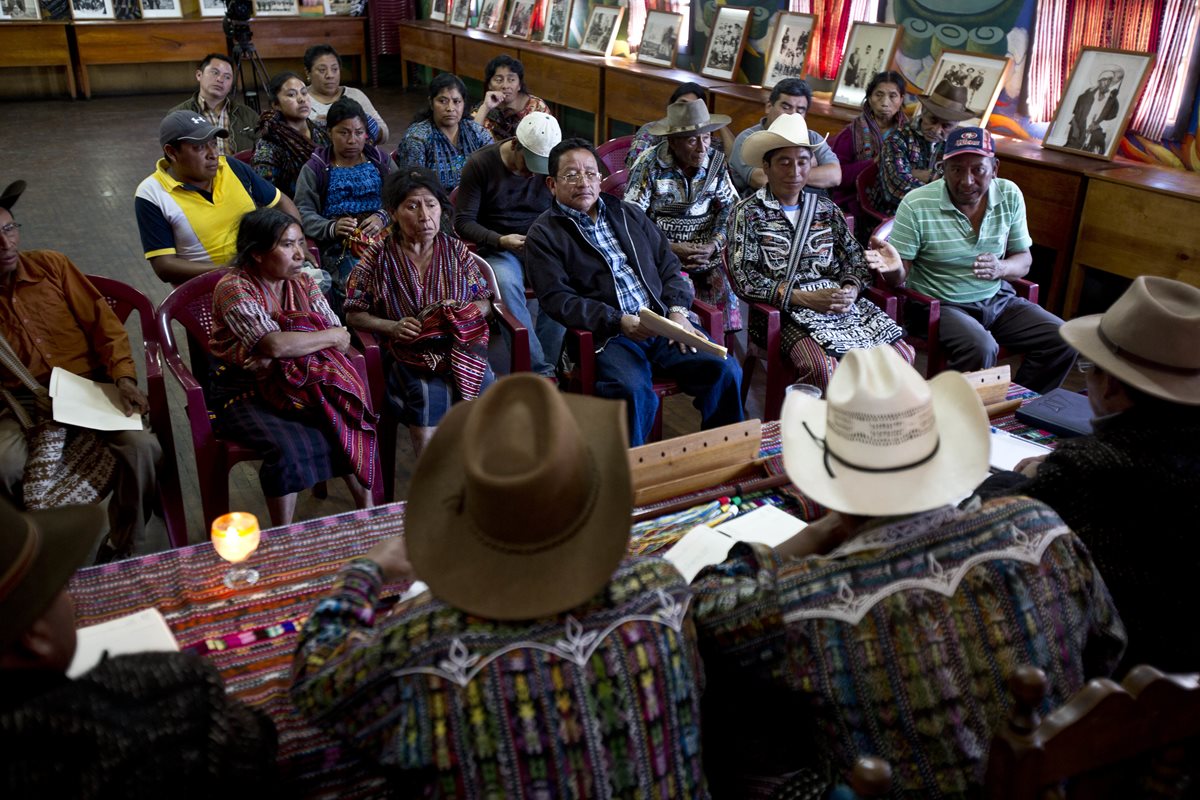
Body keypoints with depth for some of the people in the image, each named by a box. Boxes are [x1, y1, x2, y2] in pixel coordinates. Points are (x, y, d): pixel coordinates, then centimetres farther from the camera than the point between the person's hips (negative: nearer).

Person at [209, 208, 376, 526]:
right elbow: (275, 345, -27)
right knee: (288, 447, -31)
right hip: (244, 393, -5)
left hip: (293, 384, 6)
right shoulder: (233, 288, -13)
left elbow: (341, 342, -2)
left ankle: (367, 512, -8)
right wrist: (332, 336, -13)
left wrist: (274, 361, -18)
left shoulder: (302, 283, 7)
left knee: (352, 423, -19)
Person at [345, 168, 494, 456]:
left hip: (464, 352, 2)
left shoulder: (456, 250, 11)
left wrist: (461, 312, -7)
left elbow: (485, 301, 16)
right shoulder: (378, 260, 6)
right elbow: (354, 314, 9)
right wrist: (393, 327, -8)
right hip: (412, 360, -2)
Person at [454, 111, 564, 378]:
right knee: (506, 284, -36)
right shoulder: (480, 163, -6)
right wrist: (501, 240, -21)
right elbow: (463, 222, -5)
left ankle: (547, 365, -23)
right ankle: (540, 370, -33)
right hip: (497, 247, -2)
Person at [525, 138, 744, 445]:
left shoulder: (629, 214, 23)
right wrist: (618, 321, -17)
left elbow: (668, 264, 22)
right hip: (606, 335, -5)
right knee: (634, 392, -34)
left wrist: (677, 310, 3)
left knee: (725, 370, -15)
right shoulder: (544, 234, 6)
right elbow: (557, 298, -6)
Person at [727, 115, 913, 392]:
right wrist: (805, 298, -14)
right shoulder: (748, 213, 4)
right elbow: (745, 280, -6)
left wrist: (851, 289, -6)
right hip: (786, 309, -5)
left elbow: (856, 258, 18)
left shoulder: (826, 209, 20)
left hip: (842, 302, 5)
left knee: (902, 354, -17)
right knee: (823, 367, -34)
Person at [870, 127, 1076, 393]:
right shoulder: (916, 205, -14)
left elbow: (1023, 260, 6)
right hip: (940, 305, -5)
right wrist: (893, 268, -36)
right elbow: (899, 276, -11)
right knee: (981, 349, -33)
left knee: (1062, 341, -8)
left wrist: (1000, 268, -18)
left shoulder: (1010, 195, -1)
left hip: (998, 299, 6)